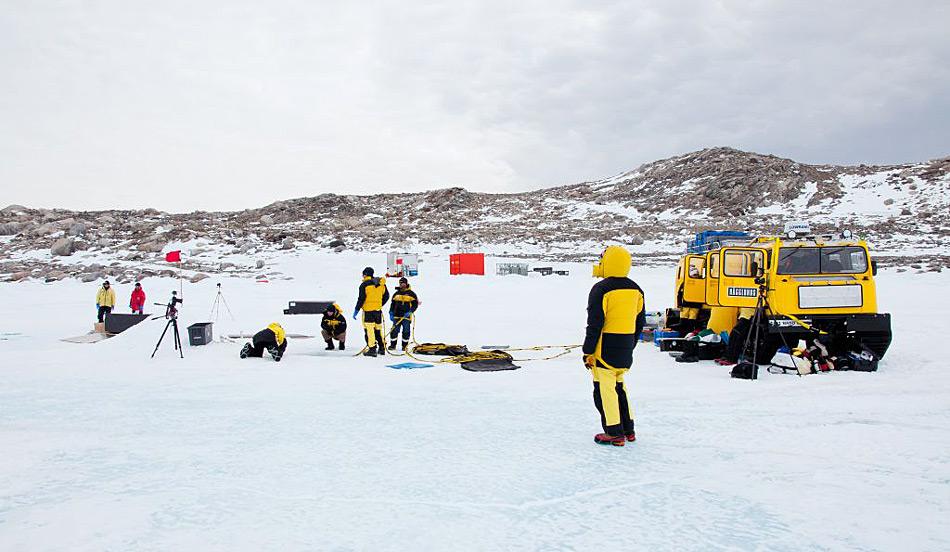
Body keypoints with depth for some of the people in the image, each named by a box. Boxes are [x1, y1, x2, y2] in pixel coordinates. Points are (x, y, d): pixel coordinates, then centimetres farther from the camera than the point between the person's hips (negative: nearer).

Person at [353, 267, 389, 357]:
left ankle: (372, 349, -8)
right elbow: (386, 296, 15)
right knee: (378, 329, 15)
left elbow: (361, 299, -12)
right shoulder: (381, 284, 8)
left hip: (368, 310, -6)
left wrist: (356, 310, -6)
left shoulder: (364, 285, -10)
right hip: (378, 310, 6)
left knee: (369, 330, -4)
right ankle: (382, 348, 20)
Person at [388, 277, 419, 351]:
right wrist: (391, 313, 8)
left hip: (406, 317, -3)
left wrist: (410, 312, -13)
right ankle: (392, 345, 11)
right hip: (396, 316, 3)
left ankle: (405, 346, 10)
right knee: (394, 330, 1)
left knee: (406, 331, -1)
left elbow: (415, 304, -1)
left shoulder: (411, 294, 1)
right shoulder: (396, 294, 13)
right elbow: (392, 304, 18)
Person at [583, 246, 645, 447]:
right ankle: (628, 430, 24)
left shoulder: (601, 289, -15)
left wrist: (588, 352, -9)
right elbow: (640, 323, 13)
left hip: (605, 349, -7)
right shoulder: (636, 289, 7)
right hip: (626, 351, 7)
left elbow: (594, 324, -16)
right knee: (619, 386, 20)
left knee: (604, 390, 1)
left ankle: (614, 434, 4)